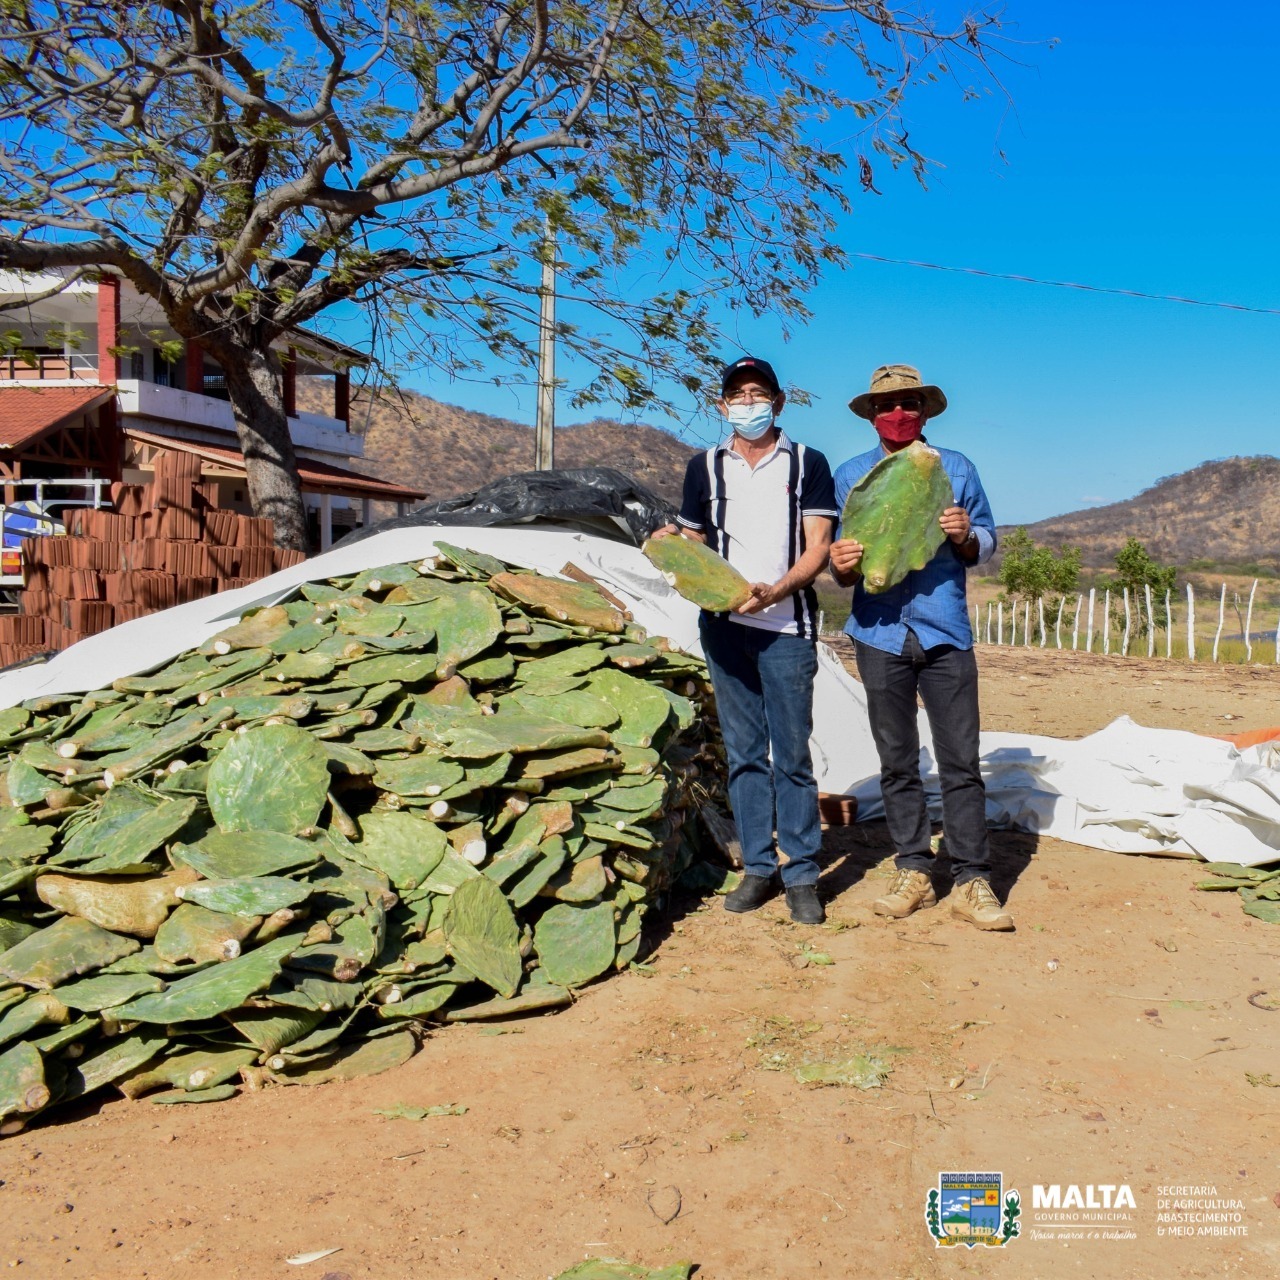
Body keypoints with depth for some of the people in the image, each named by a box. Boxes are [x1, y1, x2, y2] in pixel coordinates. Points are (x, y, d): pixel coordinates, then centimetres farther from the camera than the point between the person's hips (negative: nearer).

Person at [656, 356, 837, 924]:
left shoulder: (808, 464, 6)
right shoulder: (704, 467, 13)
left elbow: (817, 547, -2)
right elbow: (693, 544, 18)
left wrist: (775, 591, -19)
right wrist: (673, 545, -7)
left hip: (787, 627, -2)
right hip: (724, 627, 3)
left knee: (792, 754, -2)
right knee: (744, 752, 6)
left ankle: (802, 874, 7)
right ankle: (758, 867, 14)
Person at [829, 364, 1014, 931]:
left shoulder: (957, 469, 9)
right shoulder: (850, 476, 9)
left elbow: (986, 544, 10)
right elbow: (841, 565, 8)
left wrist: (965, 536, -12)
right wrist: (842, 565, -16)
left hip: (945, 633, -1)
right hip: (881, 635, 1)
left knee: (960, 761, -4)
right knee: (897, 762, 6)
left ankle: (972, 881, 1)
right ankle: (914, 871, 15)